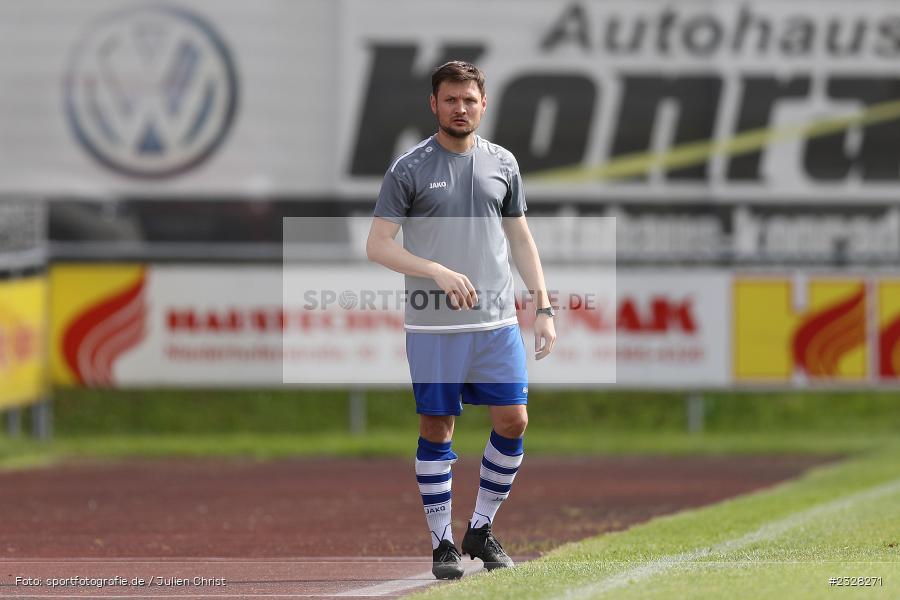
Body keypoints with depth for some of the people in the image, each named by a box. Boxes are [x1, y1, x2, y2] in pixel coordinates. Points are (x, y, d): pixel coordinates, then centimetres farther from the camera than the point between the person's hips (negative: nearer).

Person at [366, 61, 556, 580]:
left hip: (497, 321, 4)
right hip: (433, 324, -3)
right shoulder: (409, 169, -3)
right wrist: (439, 272, -19)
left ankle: (481, 530, 15)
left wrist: (544, 308, 10)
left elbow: (522, 240, 17)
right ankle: (442, 544, 9)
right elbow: (377, 245, -6)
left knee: (514, 421, -1)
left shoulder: (502, 164, 10)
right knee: (437, 429, 0)